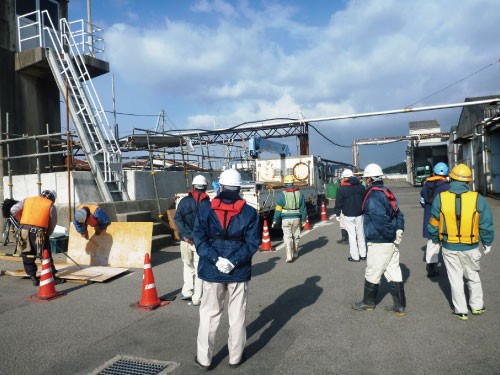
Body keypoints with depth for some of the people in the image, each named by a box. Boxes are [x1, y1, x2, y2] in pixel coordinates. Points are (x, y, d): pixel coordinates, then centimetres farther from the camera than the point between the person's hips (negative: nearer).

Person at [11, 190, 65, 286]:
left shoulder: (27, 200, 16)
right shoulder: (51, 206, 9)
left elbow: (13, 210, 6)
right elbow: (52, 224, 8)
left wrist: (21, 219, 22)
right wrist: (46, 235, 20)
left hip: (25, 231, 3)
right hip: (39, 232, -3)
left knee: (28, 256, 15)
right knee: (46, 256, 7)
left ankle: (34, 278, 19)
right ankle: (52, 277, 14)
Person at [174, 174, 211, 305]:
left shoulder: (184, 201, 2)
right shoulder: (208, 204, -2)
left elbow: (177, 219, -8)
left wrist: (186, 235, -11)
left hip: (186, 240, 1)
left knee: (188, 265, 21)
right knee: (199, 268, 7)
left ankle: (187, 291, 16)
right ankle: (196, 298, 8)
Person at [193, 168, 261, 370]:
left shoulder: (205, 210, -3)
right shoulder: (250, 212, -3)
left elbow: (199, 239, -10)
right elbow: (253, 242, -11)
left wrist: (215, 259, -13)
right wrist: (234, 261, -14)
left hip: (212, 270, 0)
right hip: (239, 271, 0)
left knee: (209, 314, 13)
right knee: (237, 315, 13)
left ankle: (204, 358, 23)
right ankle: (235, 357, 26)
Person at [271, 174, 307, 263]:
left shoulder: (282, 195, -7)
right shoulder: (299, 194, 3)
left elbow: (278, 209, -7)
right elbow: (303, 208, 6)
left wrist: (275, 221, 0)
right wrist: (303, 220, 14)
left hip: (286, 219, -3)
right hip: (297, 218, 3)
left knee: (287, 237, -1)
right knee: (296, 236, 17)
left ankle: (289, 256, -9)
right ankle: (295, 253, 32)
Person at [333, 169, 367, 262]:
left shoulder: (342, 188, -10)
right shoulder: (361, 187, 6)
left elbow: (339, 202, -7)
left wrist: (337, 212, 7)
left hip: (348, 215, -5)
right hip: (359, 214, 5)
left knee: (352, 235, 1)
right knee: (360, 234, 14)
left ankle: (355, 256, 5)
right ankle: (363, 254, 21)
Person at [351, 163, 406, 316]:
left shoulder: (373, 196, -17)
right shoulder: (387, 192, 11)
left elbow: (381, 219, -25)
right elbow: (399, 214, 11)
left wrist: (392, 235, -16)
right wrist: (399, 230, 3)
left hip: (379, 243, -9)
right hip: (391, 242, 9)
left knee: (372, 273, 8)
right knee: (394, 273, 13)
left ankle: (368, 302, 25)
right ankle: (400, 306, 20)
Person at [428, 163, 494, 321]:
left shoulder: (440, 198, -11)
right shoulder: (478, 199, -11)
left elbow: (433, 225, -2)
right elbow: (486, 225, -2)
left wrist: (435, 239, 16)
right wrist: (487, 243, 14)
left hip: (449, 248, -1)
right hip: (470, 248, 1)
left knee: (455, 279, 13)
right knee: (473, 276, 22)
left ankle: (461, 311, 22)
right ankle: (477, 306, 34)